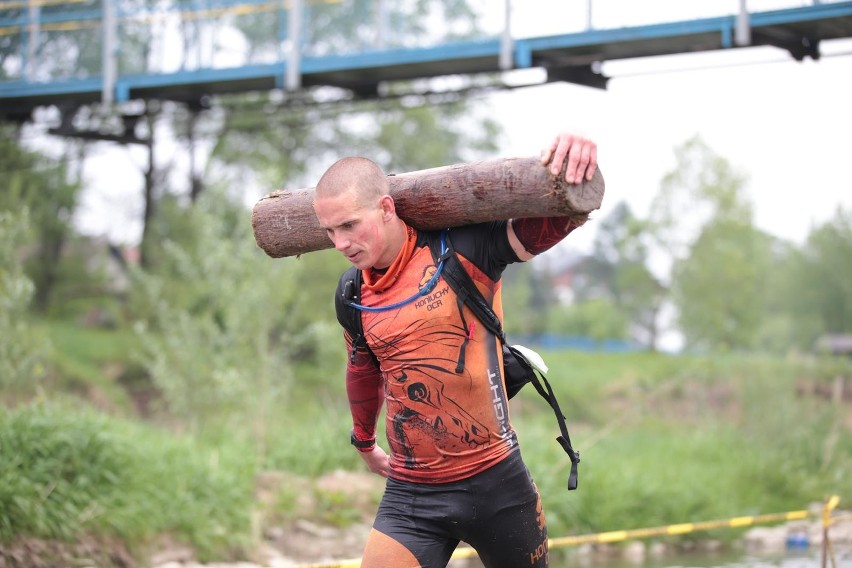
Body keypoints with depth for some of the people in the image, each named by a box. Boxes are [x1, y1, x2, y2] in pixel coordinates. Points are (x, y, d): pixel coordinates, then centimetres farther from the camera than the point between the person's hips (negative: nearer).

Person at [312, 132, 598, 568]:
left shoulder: (462, 249, -9)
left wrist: (572, 154, -37)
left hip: (494, 482, -2)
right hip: (410, 497, 3)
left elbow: (557, 220, -16)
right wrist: (365, 442, 39)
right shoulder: (353, 295, 4)